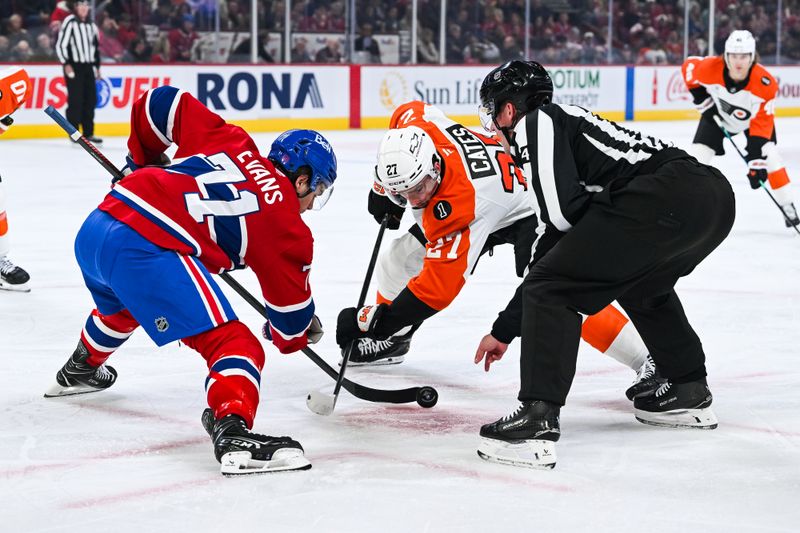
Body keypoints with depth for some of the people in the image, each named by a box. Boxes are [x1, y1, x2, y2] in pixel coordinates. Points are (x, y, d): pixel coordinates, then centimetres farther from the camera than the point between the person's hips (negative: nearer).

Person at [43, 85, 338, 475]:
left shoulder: (229, 141, 19)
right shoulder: (284, 223, 5)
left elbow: (164, 103, 22)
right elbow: (291, 307, 10)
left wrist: (145, 160, 37)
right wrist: (293, 337, 32)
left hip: (95, 228, 8)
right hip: (147, 252, -8)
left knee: (121, 306, 41)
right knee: (233, 344, -8)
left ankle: (80, 370, 67)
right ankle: (232, 431, -32)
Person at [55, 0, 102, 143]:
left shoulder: (91, 25, 15)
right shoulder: (69, 23, -8)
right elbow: (60, 45, -11)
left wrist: (97, 66, 18)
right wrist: (66, 64, -16)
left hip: (88, 67, 7)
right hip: (74, 67, -7)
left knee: (90, 100, 4)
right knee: (75, 100, -8)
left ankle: (88, 133, 9)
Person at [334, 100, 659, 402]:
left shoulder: (456, 209, -42)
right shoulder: (413, 125, -25)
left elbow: (439, 285, -40)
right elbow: (410, 110, 2)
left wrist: (377, 321, -39)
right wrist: (384, 190, 9)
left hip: (524, 212, -9)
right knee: (400, 258, 6)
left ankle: (648, 362, -23)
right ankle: (391, 342, 32)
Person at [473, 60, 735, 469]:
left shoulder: (538, 122, 9)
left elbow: (562, 214, -7)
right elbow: (552, 255, 37)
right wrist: (503, 331, 40)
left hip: (664, 197, -10)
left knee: (553, 289, -3)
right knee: (642, 283, 37)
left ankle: (537, 420, -11)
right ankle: (689, 394, 40)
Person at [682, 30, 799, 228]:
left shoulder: (765, 83, -36)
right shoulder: (710, 68, -35)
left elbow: (762, 123, -32)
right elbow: (689, 65, -11)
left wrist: (756, 159, -35)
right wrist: (699, 95, -16)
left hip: (754, 117, -1)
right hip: (717, 114, 1)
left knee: (769, 156, -13)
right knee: (697, 154, -9)